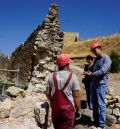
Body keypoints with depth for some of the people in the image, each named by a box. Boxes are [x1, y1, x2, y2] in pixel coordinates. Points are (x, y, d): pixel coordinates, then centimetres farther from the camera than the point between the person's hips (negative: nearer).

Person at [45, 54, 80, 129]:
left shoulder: (51, 76, -2)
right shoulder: (72, 77, -12)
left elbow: (47, 93, 3)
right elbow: (76, 96, -12)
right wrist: (78, 108, 2)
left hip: (55, 108, 4)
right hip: (68, 108, -3)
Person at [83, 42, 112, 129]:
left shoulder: (107, 59, -11)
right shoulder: (96, 59, 14)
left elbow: (102, 71, -21)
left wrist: (91, 74, -15)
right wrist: (90, 73, 3)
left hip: (101, 84, -8)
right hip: (94, 83, 8)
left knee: (101, 104, -3)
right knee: (94, 103, 14)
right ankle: (96, 121, 27)